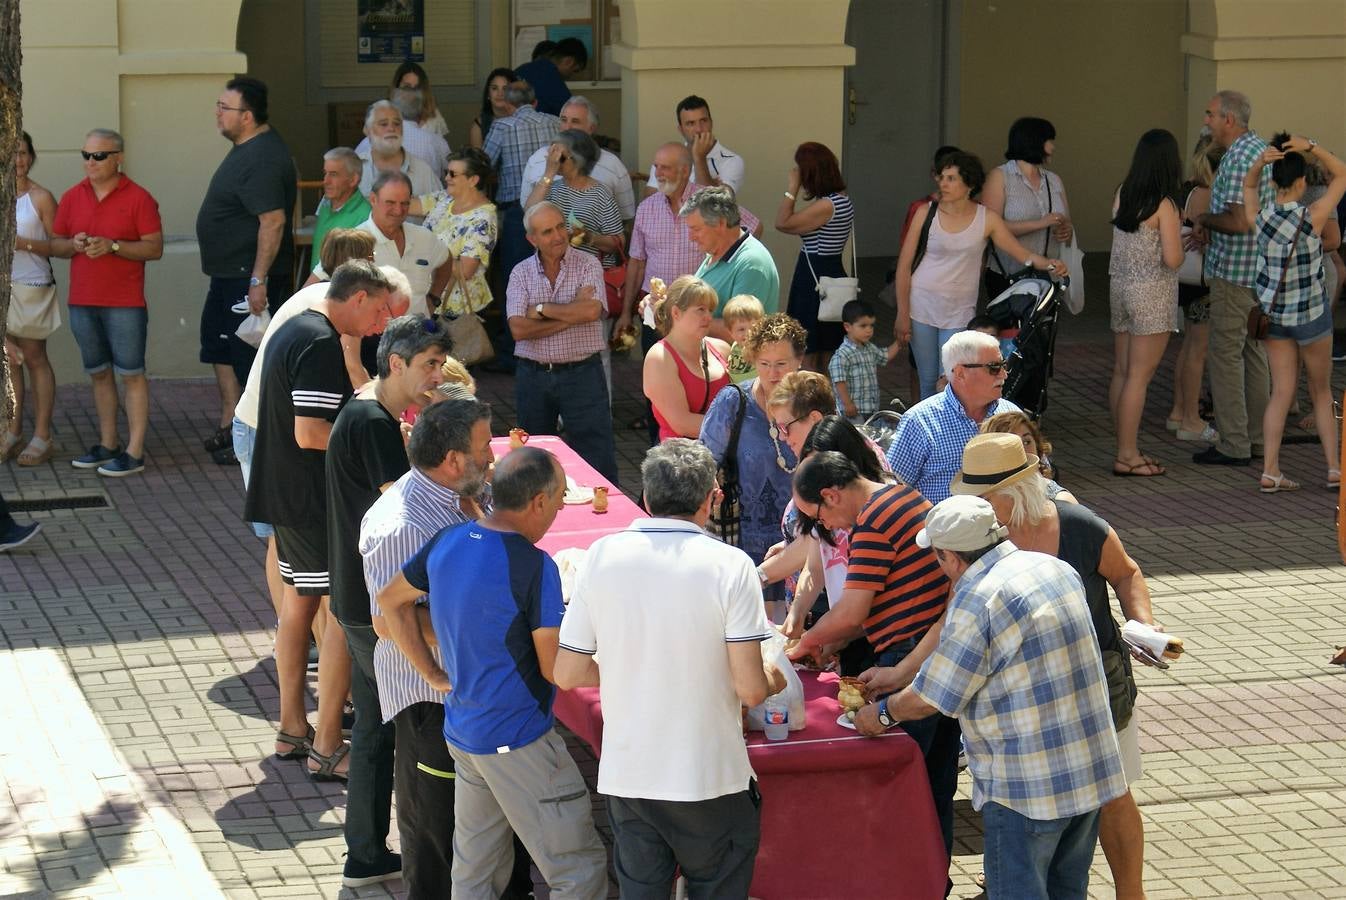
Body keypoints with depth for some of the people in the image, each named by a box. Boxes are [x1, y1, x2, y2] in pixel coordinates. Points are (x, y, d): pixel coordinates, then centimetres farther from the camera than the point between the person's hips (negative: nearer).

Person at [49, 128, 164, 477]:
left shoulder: (138, 198, -5)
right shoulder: (72, 197, 9)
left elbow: (155, 248, -8)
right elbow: (55, 245, 14)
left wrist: (112, 246, -19)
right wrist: (75, 245, -9)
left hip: (125, 304, -5)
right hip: (82, 302, 5)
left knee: (131, 374, -3)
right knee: (99, 373, 12)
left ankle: (135, 452, -2)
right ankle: (107, 444, 21)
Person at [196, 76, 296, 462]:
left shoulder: (263, 158, -22)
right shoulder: (245, 148, 12)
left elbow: (273, 220, -28)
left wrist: (258, 279, -29)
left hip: (251, 277, -11)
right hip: (229, 273, 11)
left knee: (251, 358, -4)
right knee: (219, 347, 19)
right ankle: (229, 427, 30)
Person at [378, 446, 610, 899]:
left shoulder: (446, 542, 2)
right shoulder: (534, 567, -22)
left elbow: (391, 601, 16)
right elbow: (556, 670, -19)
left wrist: (435, 675, 16)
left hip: (461, 733, 8)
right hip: (518, 743, -8)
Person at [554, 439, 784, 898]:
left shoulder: (602, 556, -5)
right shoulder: (729, 566, -14)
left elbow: (568, 674, 0)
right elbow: (750, 689, -15)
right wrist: (772, 680, 8)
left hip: (626, 774, 3)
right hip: (710, 776, -3)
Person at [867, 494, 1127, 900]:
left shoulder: (977, 601, -19)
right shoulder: (1055, 568, 7)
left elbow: (933, 697, -13)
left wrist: (884, 713, 10)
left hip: (1028, 786, -8)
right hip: (1092, 772, 8)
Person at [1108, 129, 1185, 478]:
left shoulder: (1121, 195, 3)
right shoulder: (1164, 206, -15)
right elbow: (1172, 259, -17)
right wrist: (1182, 240, 4)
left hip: (1120, 287, 7)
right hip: (1152, 293, -7)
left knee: (1121, 371, 10)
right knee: (1139, 376, -3)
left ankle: (1126, 449, 17)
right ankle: (1127, 455, 0)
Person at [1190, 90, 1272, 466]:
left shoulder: (1239, 159, -20)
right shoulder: (1261, 148, 12)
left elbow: (1238, 221, -27)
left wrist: (1204, 219, -9)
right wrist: (1211, 226, 8)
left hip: (1233, 272, -10)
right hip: (1260, 269, 10)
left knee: (1225, 355, -5)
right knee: (1254, 352, 15)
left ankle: (1233, 445, -3)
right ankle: (1257, 437, 21)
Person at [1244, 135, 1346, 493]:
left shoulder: (1260, 219, -9)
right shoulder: (1311, 218, -19)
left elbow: (1248, 185, 12)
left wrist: (1260, 161, -8)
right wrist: (1311, 148, -18)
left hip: (1274, 314, 3)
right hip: (1311, 314, -3)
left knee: (1281, 392, 5)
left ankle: (1270, 471, -4)